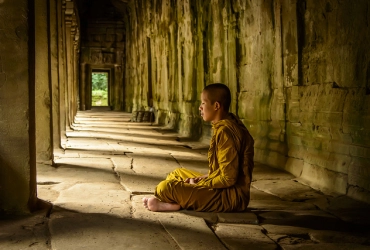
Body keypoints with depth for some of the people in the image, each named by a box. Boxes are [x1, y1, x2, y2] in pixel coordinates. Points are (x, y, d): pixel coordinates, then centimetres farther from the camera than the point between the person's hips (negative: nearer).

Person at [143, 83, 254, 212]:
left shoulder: (225, 131, -20)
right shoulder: (226, 125, 10)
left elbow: (228, 178, -23)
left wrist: (198, 185, -11)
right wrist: (206, 177, 7)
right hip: (224, 187, 11)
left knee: (165, 187, -25)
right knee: (177, 174, 23)